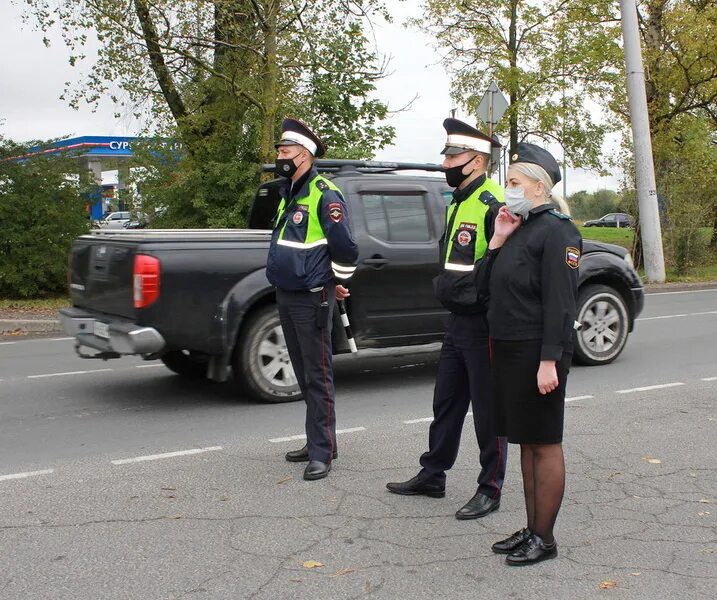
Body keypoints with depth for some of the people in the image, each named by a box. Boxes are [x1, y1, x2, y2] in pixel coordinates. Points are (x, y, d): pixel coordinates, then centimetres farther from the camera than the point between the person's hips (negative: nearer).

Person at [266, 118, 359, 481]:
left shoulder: (323, 194, -13)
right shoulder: (288, 194, 14)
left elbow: (345, 247, -15)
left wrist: (337, 281, -2)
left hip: (311, 300, -9)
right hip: (285, 297, 9)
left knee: (318, 377, -3)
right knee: (304, 376, 15)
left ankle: (321, 453, 3)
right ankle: (320, 441, 26)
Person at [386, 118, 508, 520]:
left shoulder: (492, 205, -17)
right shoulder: (458, 203, 14)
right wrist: (443, 285, 14)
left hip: (482, 324, -10)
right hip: (458, 321, 10)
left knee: (488, 409, 3)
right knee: (446, 402, 18)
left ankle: (491, 490, 16)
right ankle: (433, 476, 30)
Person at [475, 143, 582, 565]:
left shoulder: (556, 230, -12)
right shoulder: (517, 227, 15)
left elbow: (560, 302, -18)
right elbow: (484, 290, 15)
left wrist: (549, 360, -23)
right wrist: (497, 241, 3)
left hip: (538, 353, -9)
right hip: (509, 350, 9)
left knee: (544, 443, 0)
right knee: (526, 442, 13)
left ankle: (545, 539, 10)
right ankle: (532, 529, 23)